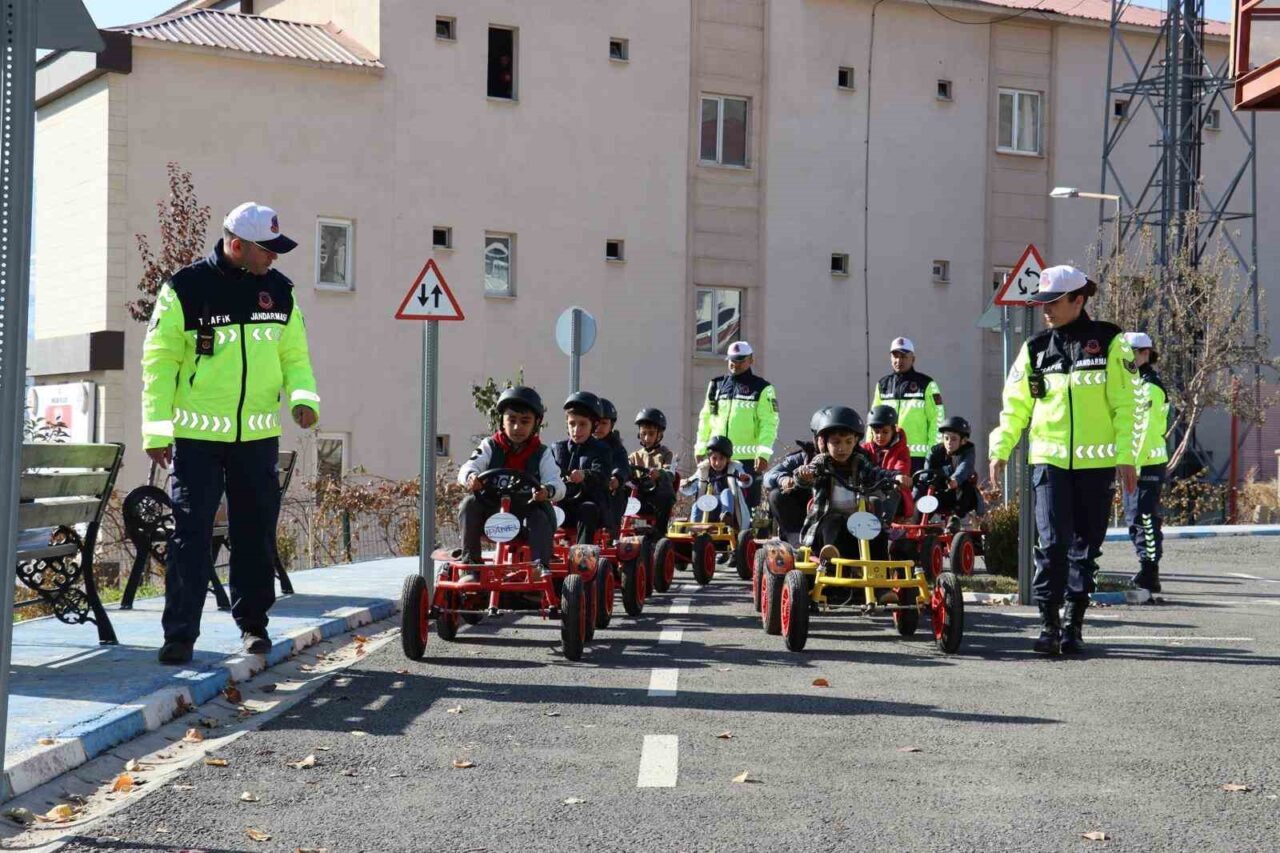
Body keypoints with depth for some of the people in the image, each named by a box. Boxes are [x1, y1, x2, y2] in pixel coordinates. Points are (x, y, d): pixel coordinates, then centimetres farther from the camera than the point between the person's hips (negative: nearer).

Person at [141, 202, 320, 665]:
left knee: (256, 534, 11)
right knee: (191, 535, -5)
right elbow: (159, 361, -4)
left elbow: (294, 355, 14)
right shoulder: (185, 289, -7)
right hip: (197, 436, -4)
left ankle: (253, 622, 25)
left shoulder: (279, 290, 6)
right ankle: (180, 633, 0)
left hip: (258, 436, 4)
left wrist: (303, 397, -6)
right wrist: (157, 430, -7)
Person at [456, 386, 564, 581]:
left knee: (541, 517, -31)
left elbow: (557, 484, -8)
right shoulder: (490, 447, 8)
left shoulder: (542, 454, 7)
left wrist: (548, 490, -35)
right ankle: (469, 563, -25)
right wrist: (470, 477, -35)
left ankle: (541, 565, -33)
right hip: (491, 510, 1)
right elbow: (469, 467, -8)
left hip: (526, 510, -1)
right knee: (469, 504, -25)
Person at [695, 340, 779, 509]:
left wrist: (763, 453, -16)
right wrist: (701, 448, 12)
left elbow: (769, 424, -6)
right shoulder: (716, 385, 15)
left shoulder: (762, 389, 1)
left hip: (747, 458, -4)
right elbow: (705, 418, 18)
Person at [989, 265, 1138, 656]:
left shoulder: (1108, 342, 1)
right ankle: (1049, 624, -5)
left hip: (1096, 462, -1)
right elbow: (1015, 405, 12)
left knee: (1085, 547, 6)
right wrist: (1000, 449, 2)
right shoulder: (1035, 348, 9)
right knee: (1052, 543, -10)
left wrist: (1126, 456, -6)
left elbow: (1124, 404, -1)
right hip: (1049, 459, 1)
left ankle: (1074, 624, 15)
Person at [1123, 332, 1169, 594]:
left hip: (1147, 464, -10)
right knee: (1134, 518, 12)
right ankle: (1146, 570, 18)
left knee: (1144, 517, -10)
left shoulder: (1151, 386, -12)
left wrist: (1136, 463, -22)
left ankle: (1149, 574, -10)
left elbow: (1148, 430, -19)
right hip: (1133, 464, 10)